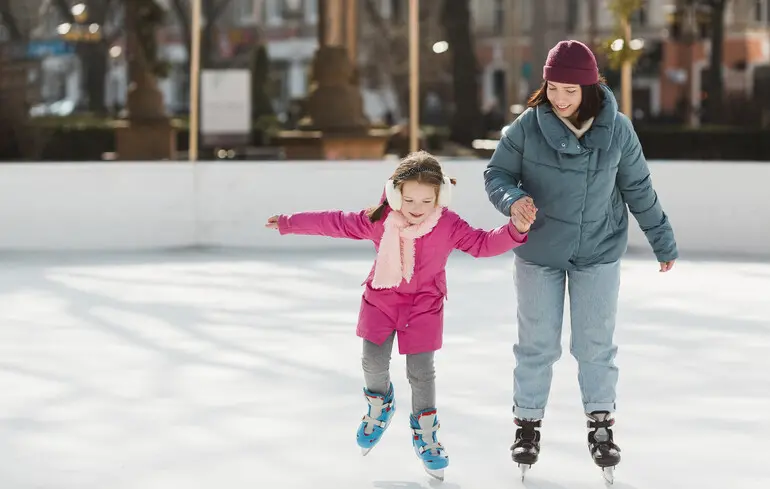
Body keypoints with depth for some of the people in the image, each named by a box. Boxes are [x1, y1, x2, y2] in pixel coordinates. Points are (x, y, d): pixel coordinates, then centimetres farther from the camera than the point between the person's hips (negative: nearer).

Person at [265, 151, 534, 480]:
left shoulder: (449, 226, -20)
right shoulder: (378, 221, -17)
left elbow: (483, 243, -17)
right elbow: (333, 223, -6)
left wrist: (515, 230, -35)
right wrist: (289, 224, 1)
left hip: (424, 305, -1)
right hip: (381, 298, 2)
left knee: (421, 370, -1)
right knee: (373, 361, 0)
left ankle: (425, 435, 16)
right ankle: (379, 407, 33)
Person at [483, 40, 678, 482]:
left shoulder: (617, 129, -12)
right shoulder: (528, 127, -16)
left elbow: (638, 189, 0)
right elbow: (496, 174, -5)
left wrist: (663, 241, 9)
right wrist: (513, 199, -28)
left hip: (599, 251, 0)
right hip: (539, 251, 0)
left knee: (596, 343, 8)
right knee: (537, 344, 9)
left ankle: (602, 424, 23)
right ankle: (528, 424, 24)